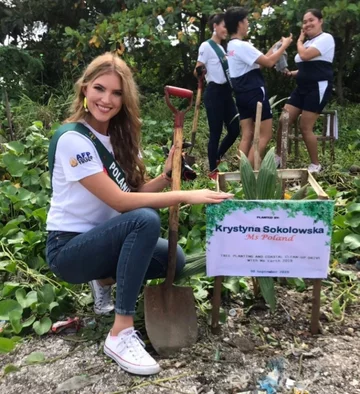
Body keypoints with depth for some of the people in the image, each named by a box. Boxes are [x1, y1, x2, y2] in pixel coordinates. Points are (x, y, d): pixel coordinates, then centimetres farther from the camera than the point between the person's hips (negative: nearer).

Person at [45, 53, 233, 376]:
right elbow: (120, 201, -27)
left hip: (101, 240, 8)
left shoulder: (119, 137, 5)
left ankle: (107, 280, 15)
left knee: (174, 259, -7)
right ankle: (121, 334, -25)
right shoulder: (73, 139, -20)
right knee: (145, 220, -32)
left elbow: (137, 191, -1)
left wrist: (167, 174, -18)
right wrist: (185, 196, -30)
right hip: (68, 248, -7)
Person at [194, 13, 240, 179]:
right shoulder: (206, 46, -7)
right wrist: (199, 71, -33)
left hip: (226, 92, 8)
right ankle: (213, 170, 9)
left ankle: (216, 159, 26)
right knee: (216, 133, -4)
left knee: (234, 129, 7)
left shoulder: (222, 48, 17)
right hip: (214, 93, -8)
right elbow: (197, 71, -12)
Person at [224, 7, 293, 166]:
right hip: (254, 93, -9)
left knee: (247, 135, 8)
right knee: (265, 134, -3)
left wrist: (275, 46, 19)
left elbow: (260, 60, 19)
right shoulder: (242, 46, -16)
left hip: (243, 94, 9)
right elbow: (268, 62, -16)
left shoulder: (232, 46, 14)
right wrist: (284, 45, -2)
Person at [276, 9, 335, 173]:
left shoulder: (326, 38, -8)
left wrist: (299, 40, -2)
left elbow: (305, 55, -21)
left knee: (305, 127, -10)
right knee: (283, 121, 0)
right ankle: (278, 158, 12)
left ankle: (315, 164, 5)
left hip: (318, 88, -8)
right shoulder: (308, 42, 19)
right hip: (302, 88, 8)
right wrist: (292, 73, 10)